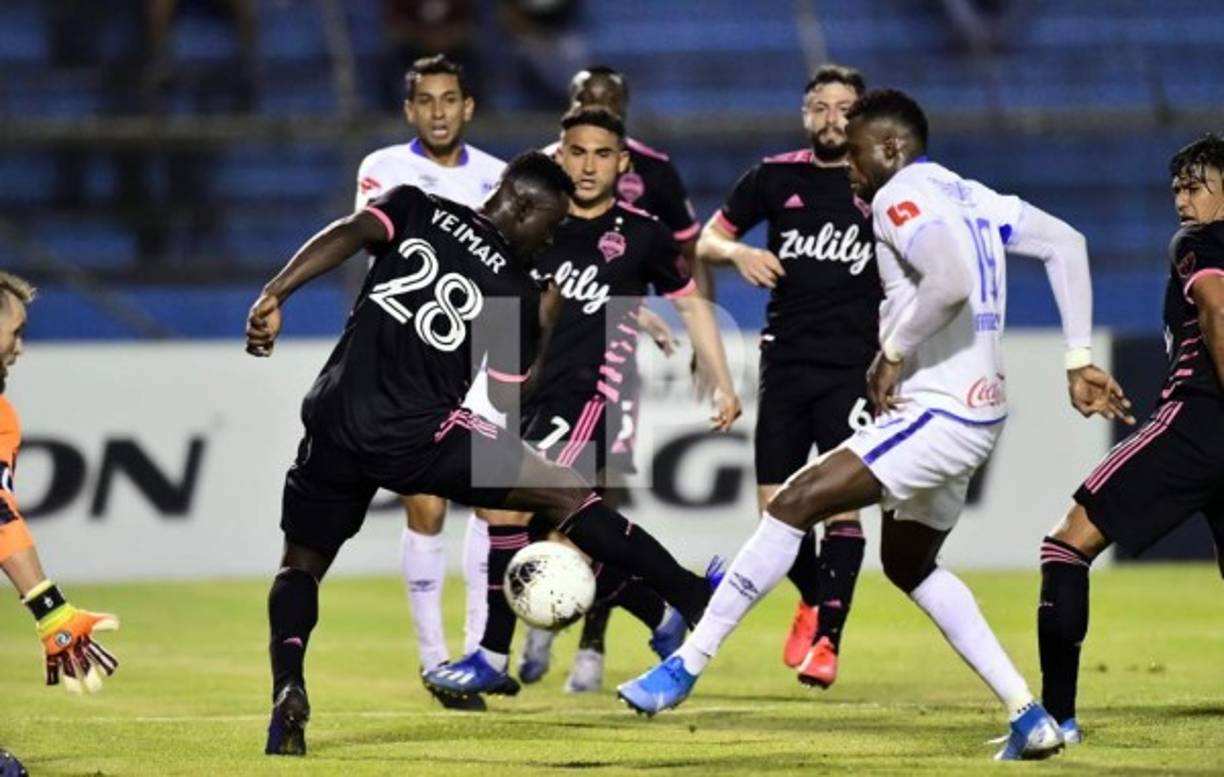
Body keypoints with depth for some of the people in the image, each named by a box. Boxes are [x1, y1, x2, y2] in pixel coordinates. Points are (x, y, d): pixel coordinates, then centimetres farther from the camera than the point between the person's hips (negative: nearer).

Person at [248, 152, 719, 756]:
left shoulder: (416, 209, 11)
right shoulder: (519, 295, 7)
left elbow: (345, 235, -8)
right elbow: (507, 412, 9)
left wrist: (275, 295, -16)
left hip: (335, 420, 3)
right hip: (419, 433, -3)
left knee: (301, 564, 18)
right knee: (567, 492, 4)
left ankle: (288, 689, -8)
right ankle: (696, 601, 3)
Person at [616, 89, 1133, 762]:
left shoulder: (901, 199, -12)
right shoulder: (967, 195, 16)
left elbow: (951, 281, -30)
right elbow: (1065, 244, 17)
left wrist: (892, 354, -17)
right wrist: (1078, 360, 16)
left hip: (937, 412, -10)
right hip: (973, 411, 10)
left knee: (794, 503, -12)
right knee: (909, 564, 24)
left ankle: (688, 663, -13)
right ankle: (1029, 717, 19)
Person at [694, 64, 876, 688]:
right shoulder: (776, 178, 7)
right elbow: (704, 242, 14)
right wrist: (736, 251, -8)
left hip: (853, 366, -3)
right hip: (785, 361, 3)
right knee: (774, 506, 2)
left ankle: (827, 638, -10)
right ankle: (811, 598, 29)